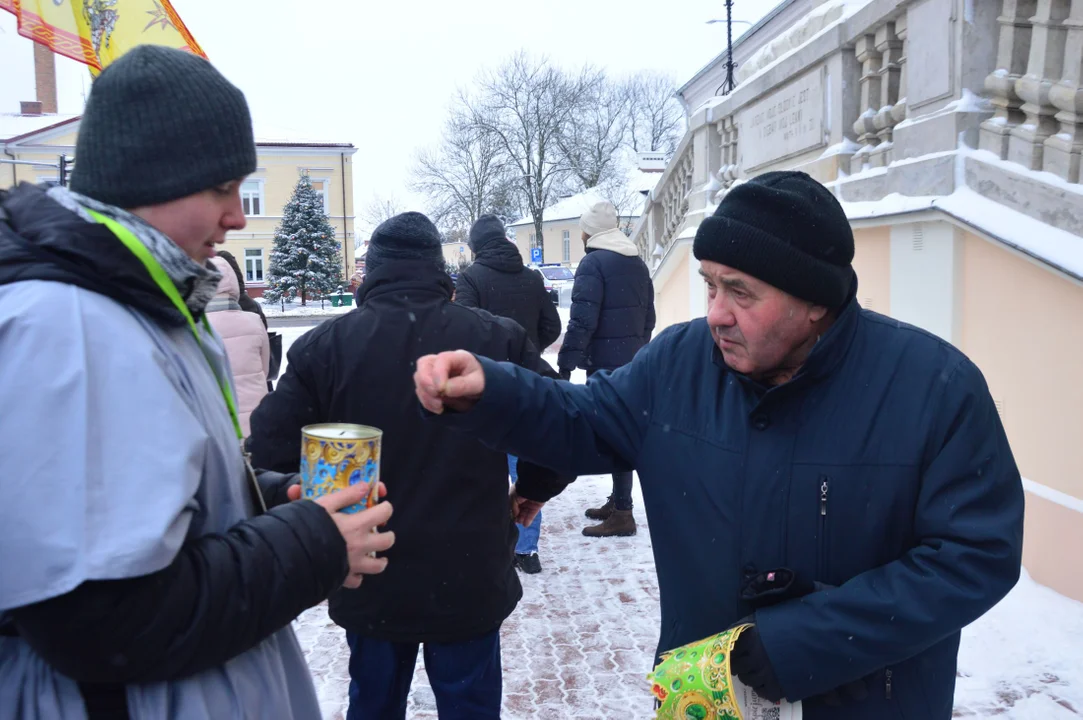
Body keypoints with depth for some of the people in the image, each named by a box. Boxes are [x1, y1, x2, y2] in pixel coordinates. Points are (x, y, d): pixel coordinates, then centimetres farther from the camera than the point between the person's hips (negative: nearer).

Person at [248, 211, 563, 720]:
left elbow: (267, 454, -11)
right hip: (470, 580, 0)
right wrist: (530, 489, 11)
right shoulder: (498, 338, -8)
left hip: (369, 581, 1)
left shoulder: (326, 344, -9)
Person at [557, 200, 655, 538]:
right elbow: (648, 317, 17)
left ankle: (622, 513, -2)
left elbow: (582, 320, -18)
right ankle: (617, 501, 24)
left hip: (605, 363, -8)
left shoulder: (594, 262, -11)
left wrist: (564, 366, -17)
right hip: (632, 362, 8)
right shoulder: (638, 264, 14)